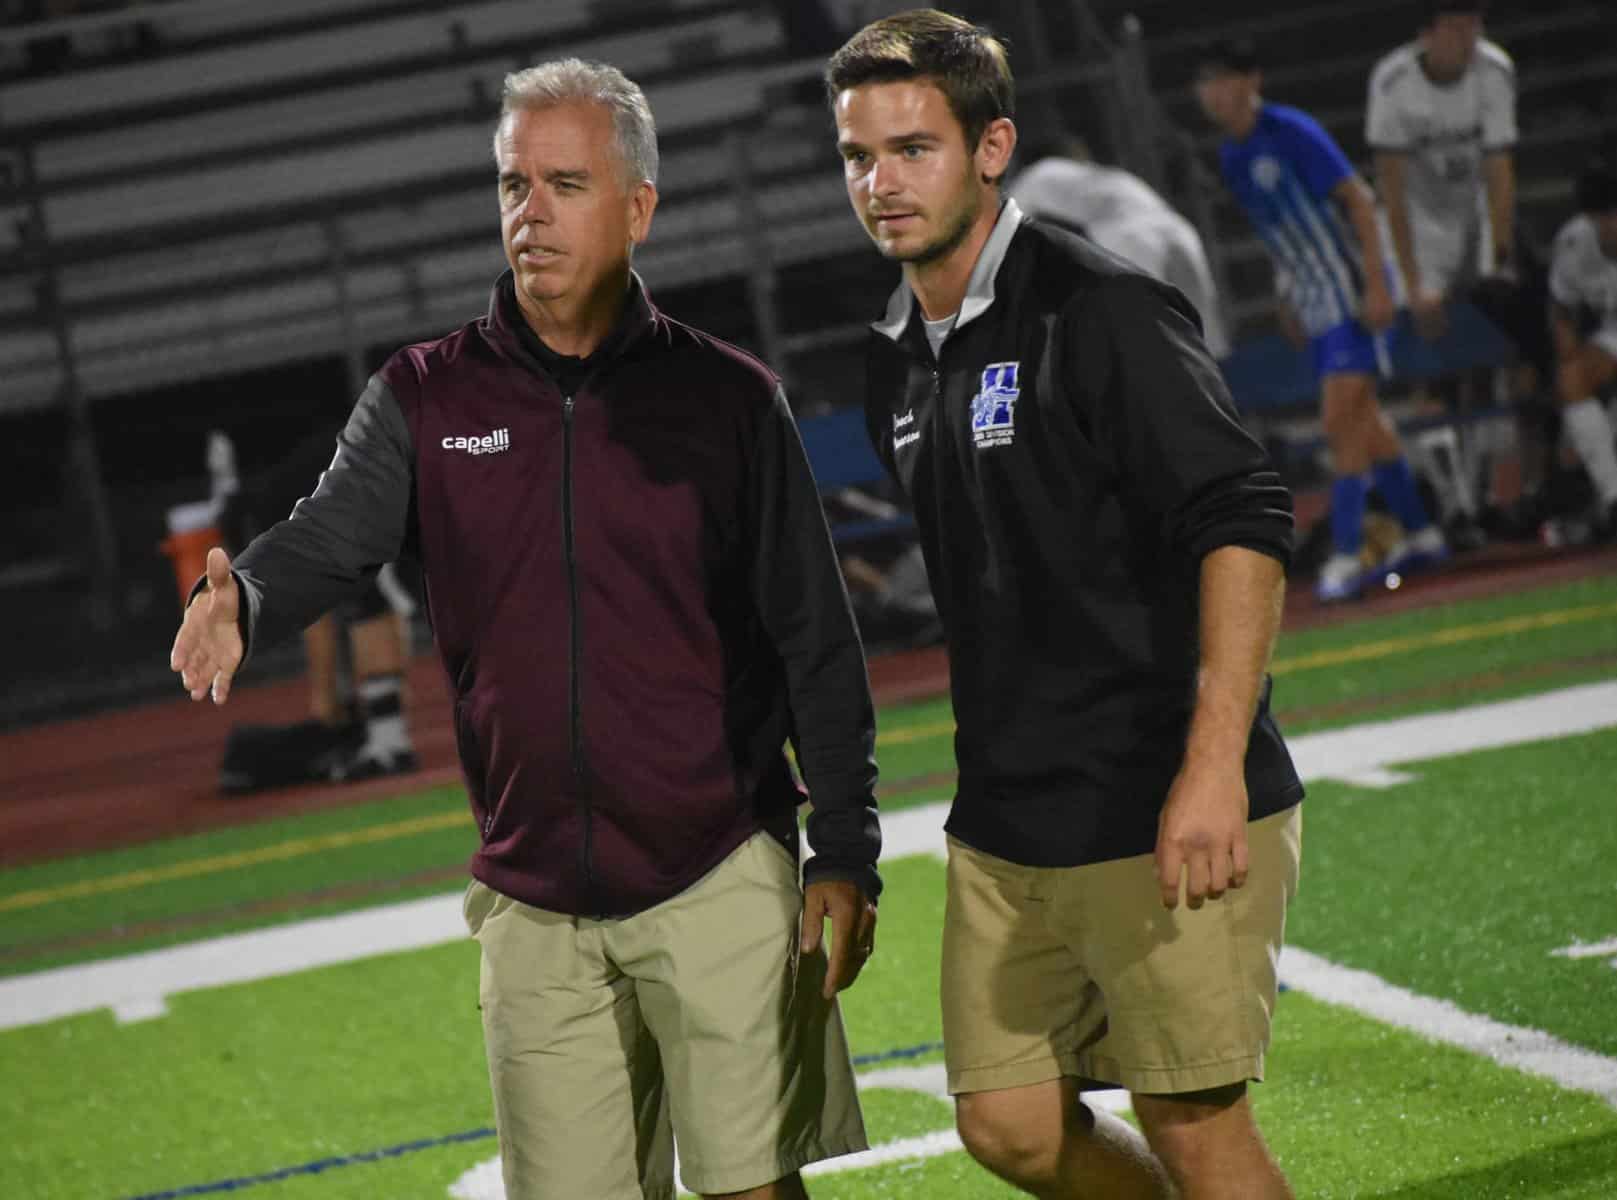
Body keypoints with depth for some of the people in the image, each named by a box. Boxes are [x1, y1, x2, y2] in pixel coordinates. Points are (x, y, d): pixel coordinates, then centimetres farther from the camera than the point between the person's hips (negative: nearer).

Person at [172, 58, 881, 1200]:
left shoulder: (730, 398, 0)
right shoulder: (427, 399, 4)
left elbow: (818, 644, 2)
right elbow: (331, 536, -12)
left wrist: (847, 853, -2)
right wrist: (243, 602, -35)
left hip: (722, 882, -2)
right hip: (535, 909, 2)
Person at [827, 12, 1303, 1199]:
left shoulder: (1101, 310, -12)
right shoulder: (900, 357, 12)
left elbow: (1243, 524, -20)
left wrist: (1212, 767, -28)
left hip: (1163, 820, -8)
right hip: (1004, 825, 8)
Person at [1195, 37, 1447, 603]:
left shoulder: (1292, 133, -16)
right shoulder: (1230, 156, 8)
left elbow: (1359, 201, -16)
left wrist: (1376, 286, -21)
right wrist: (1287, 293, 19)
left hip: (1349, 294, -8)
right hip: (1313, 301, 8)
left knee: (1342, 421, -13)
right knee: (1362, 418, 14)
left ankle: (1345, 556, -12)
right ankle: (1420, 535, 25)